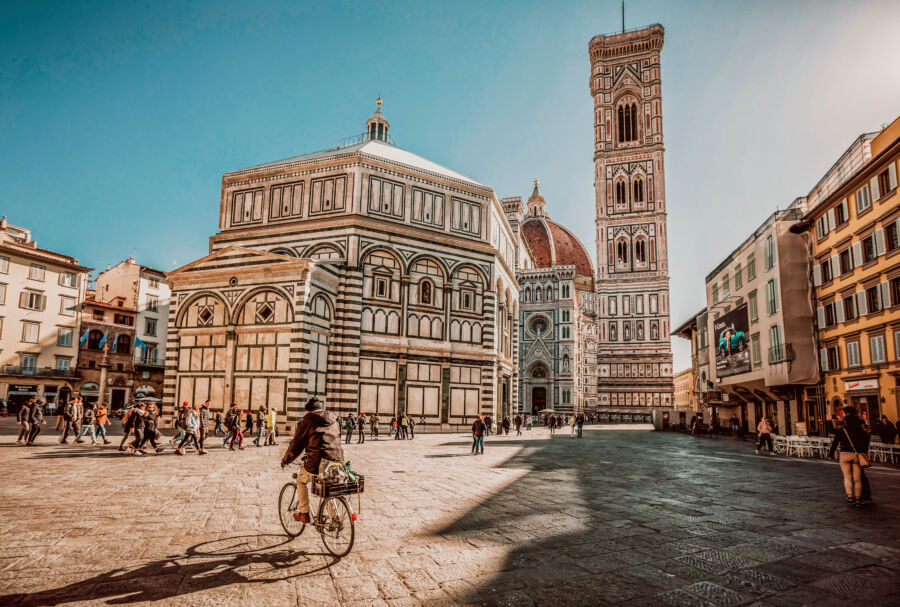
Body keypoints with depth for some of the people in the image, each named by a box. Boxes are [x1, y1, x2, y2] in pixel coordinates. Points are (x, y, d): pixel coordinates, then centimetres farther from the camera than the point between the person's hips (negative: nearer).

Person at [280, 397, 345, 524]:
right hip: (338, 465, 5)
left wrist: (285, 460, 24)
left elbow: (295, 445, 6)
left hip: (318, 466, -4)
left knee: (301, 479, 25)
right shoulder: (334, 421, 18)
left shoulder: (307, 422, 2)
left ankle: (304, 513, 25)